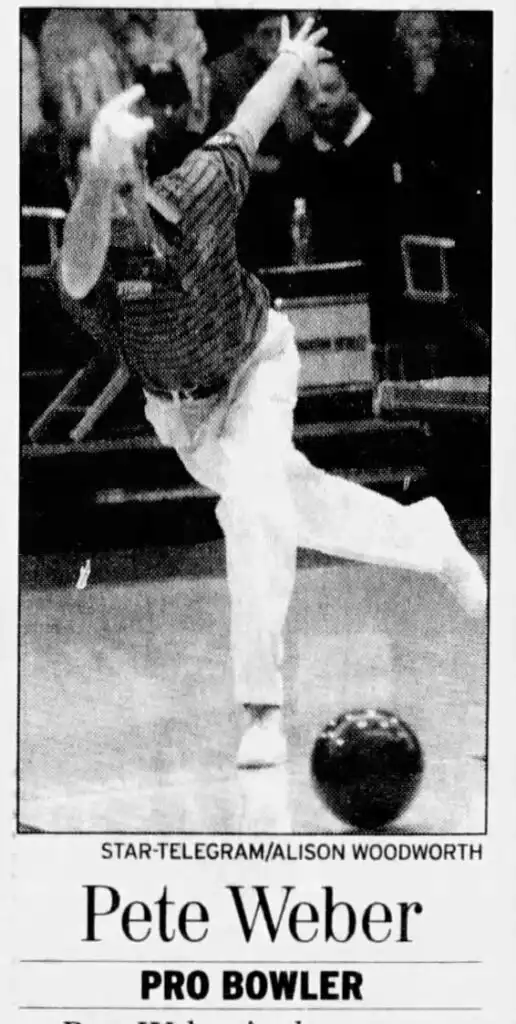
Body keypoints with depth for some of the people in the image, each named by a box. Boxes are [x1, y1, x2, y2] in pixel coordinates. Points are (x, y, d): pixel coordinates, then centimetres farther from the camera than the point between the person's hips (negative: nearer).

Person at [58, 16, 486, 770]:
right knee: (296, 502, 17)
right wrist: (99, 177, -82)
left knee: (253, 501, -25)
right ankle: (425, 538, 44)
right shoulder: (91, 273, -34)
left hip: (256, 363, -2)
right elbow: (78, 268, -62)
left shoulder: (193, 197, -31)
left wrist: (292, 60, 11)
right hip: (181, 409, 2)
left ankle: (262, 706, -18)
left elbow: (244, 128, -9)